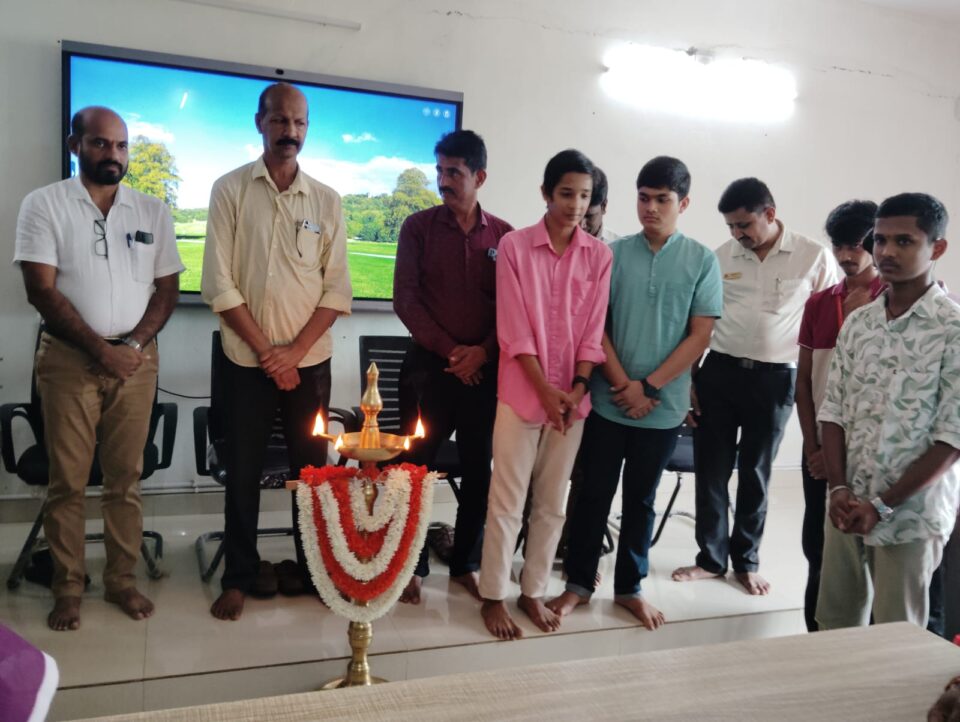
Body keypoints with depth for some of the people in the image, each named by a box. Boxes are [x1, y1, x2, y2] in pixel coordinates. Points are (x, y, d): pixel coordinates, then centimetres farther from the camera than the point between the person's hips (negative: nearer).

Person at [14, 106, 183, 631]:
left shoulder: (153, 211, 9)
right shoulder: (45, 204, 1)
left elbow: (167, 289, 6)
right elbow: (42, 291, -6)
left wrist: (133, 344, -8)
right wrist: (100, 350, -12)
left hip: (136, 359, 2)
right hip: (68, 359, -2)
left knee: (126, 476, 6)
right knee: (67, 480, 3)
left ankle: (122, 579, 17)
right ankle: (67, 588, 14)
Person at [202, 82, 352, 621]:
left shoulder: (327, 201, 4)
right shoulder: (230, 190, -1)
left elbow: (337, 289, 0)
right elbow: (220, 284, -6)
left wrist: (294, 351, -10)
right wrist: (266, 352, -10)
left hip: (310, 359, 1)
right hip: (249, 360, -1)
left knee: (311, 467, 8)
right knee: (244, 470, 6)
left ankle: (311, 569, 23)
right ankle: (240, 576, 21)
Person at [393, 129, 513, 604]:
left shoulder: (503, 235, 4)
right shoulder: (418, 227, 1)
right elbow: (406, 299, -5)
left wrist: (484, 351, -12)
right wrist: (450, 350, -12)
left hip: (485, 368, 2)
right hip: (429, 364, -1)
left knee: (479, 469, 8)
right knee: (416, 466, 4)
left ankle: (466, 563, 24)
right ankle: (412, 565, 19)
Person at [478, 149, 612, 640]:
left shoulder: (599, 255, 3)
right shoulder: (514, 246, -5)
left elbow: (593, 329, 2)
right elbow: (514, 329, -9)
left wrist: (577, 388, -9)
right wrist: (546, 390, -14)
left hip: (572, 395, 3)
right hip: (522, 392, -3)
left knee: (552, 502, 12)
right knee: (507, 501, 3)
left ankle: (533, 591, 26)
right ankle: (493, 596, 17)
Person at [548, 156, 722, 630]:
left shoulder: (702, 261, -1)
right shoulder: (614, 253, 0)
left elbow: (699, 336, -4)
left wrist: (648, 387, -10)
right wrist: (622, 383, -10)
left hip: (663, 405, 0)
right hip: (607, 399, 0)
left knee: (641, 498, 13)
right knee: (594, 492, 8)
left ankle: (629, 587, 29)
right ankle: (579, 582, 24)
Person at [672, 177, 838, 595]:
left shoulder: (815, 258, -3)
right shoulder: (720, 257, 3)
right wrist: (685, 378, 4)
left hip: (775, 379, -2)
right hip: (718, 372, 2)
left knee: (755, 474, 10)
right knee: (710, 471, 7)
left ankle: (746, 561, 29)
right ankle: (711, 557, 25)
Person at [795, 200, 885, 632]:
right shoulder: (818, 304, 7)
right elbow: (803, 378, 8)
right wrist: (812, 444, 0)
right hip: (820, 445, 5)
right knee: (817, 546, 13)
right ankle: (817, 632, 30)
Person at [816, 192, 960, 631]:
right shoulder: (857, 323, 6)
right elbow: (832, 412, 5)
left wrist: (882, 506, -15)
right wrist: (839, 489, -7)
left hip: (910, 514, -4)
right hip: (846, 507, 5)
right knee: (834, 625, 15)